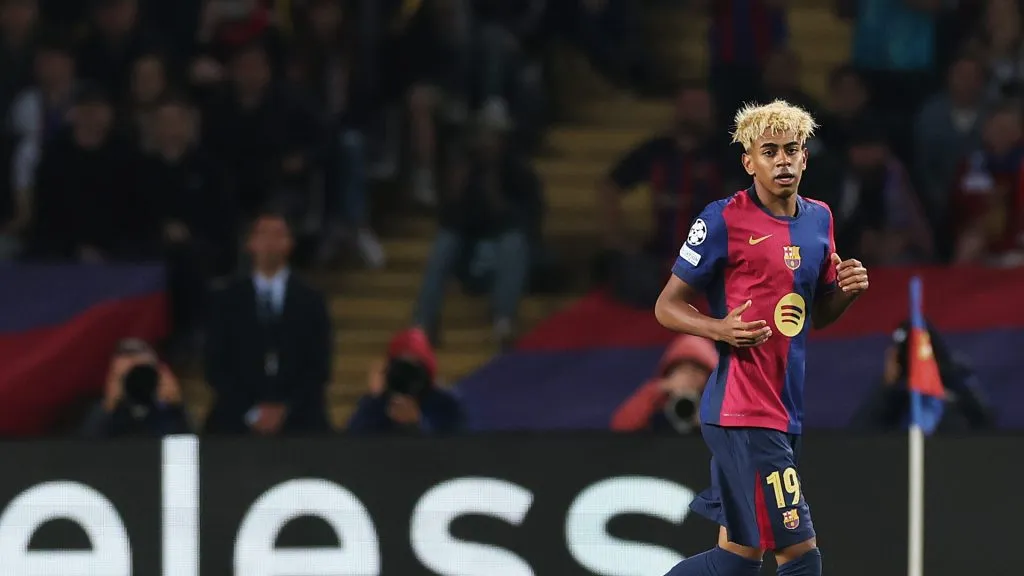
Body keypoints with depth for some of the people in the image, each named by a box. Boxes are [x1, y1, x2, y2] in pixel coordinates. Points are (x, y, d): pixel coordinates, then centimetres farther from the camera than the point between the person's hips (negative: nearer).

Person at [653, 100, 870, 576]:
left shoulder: (819, 218, 12)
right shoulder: (724, 220, -8)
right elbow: (667, 307, -3)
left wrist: (847, 291, 1)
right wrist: (721, 329, -22)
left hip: (786, 410, 8)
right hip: (744, 412, -8)